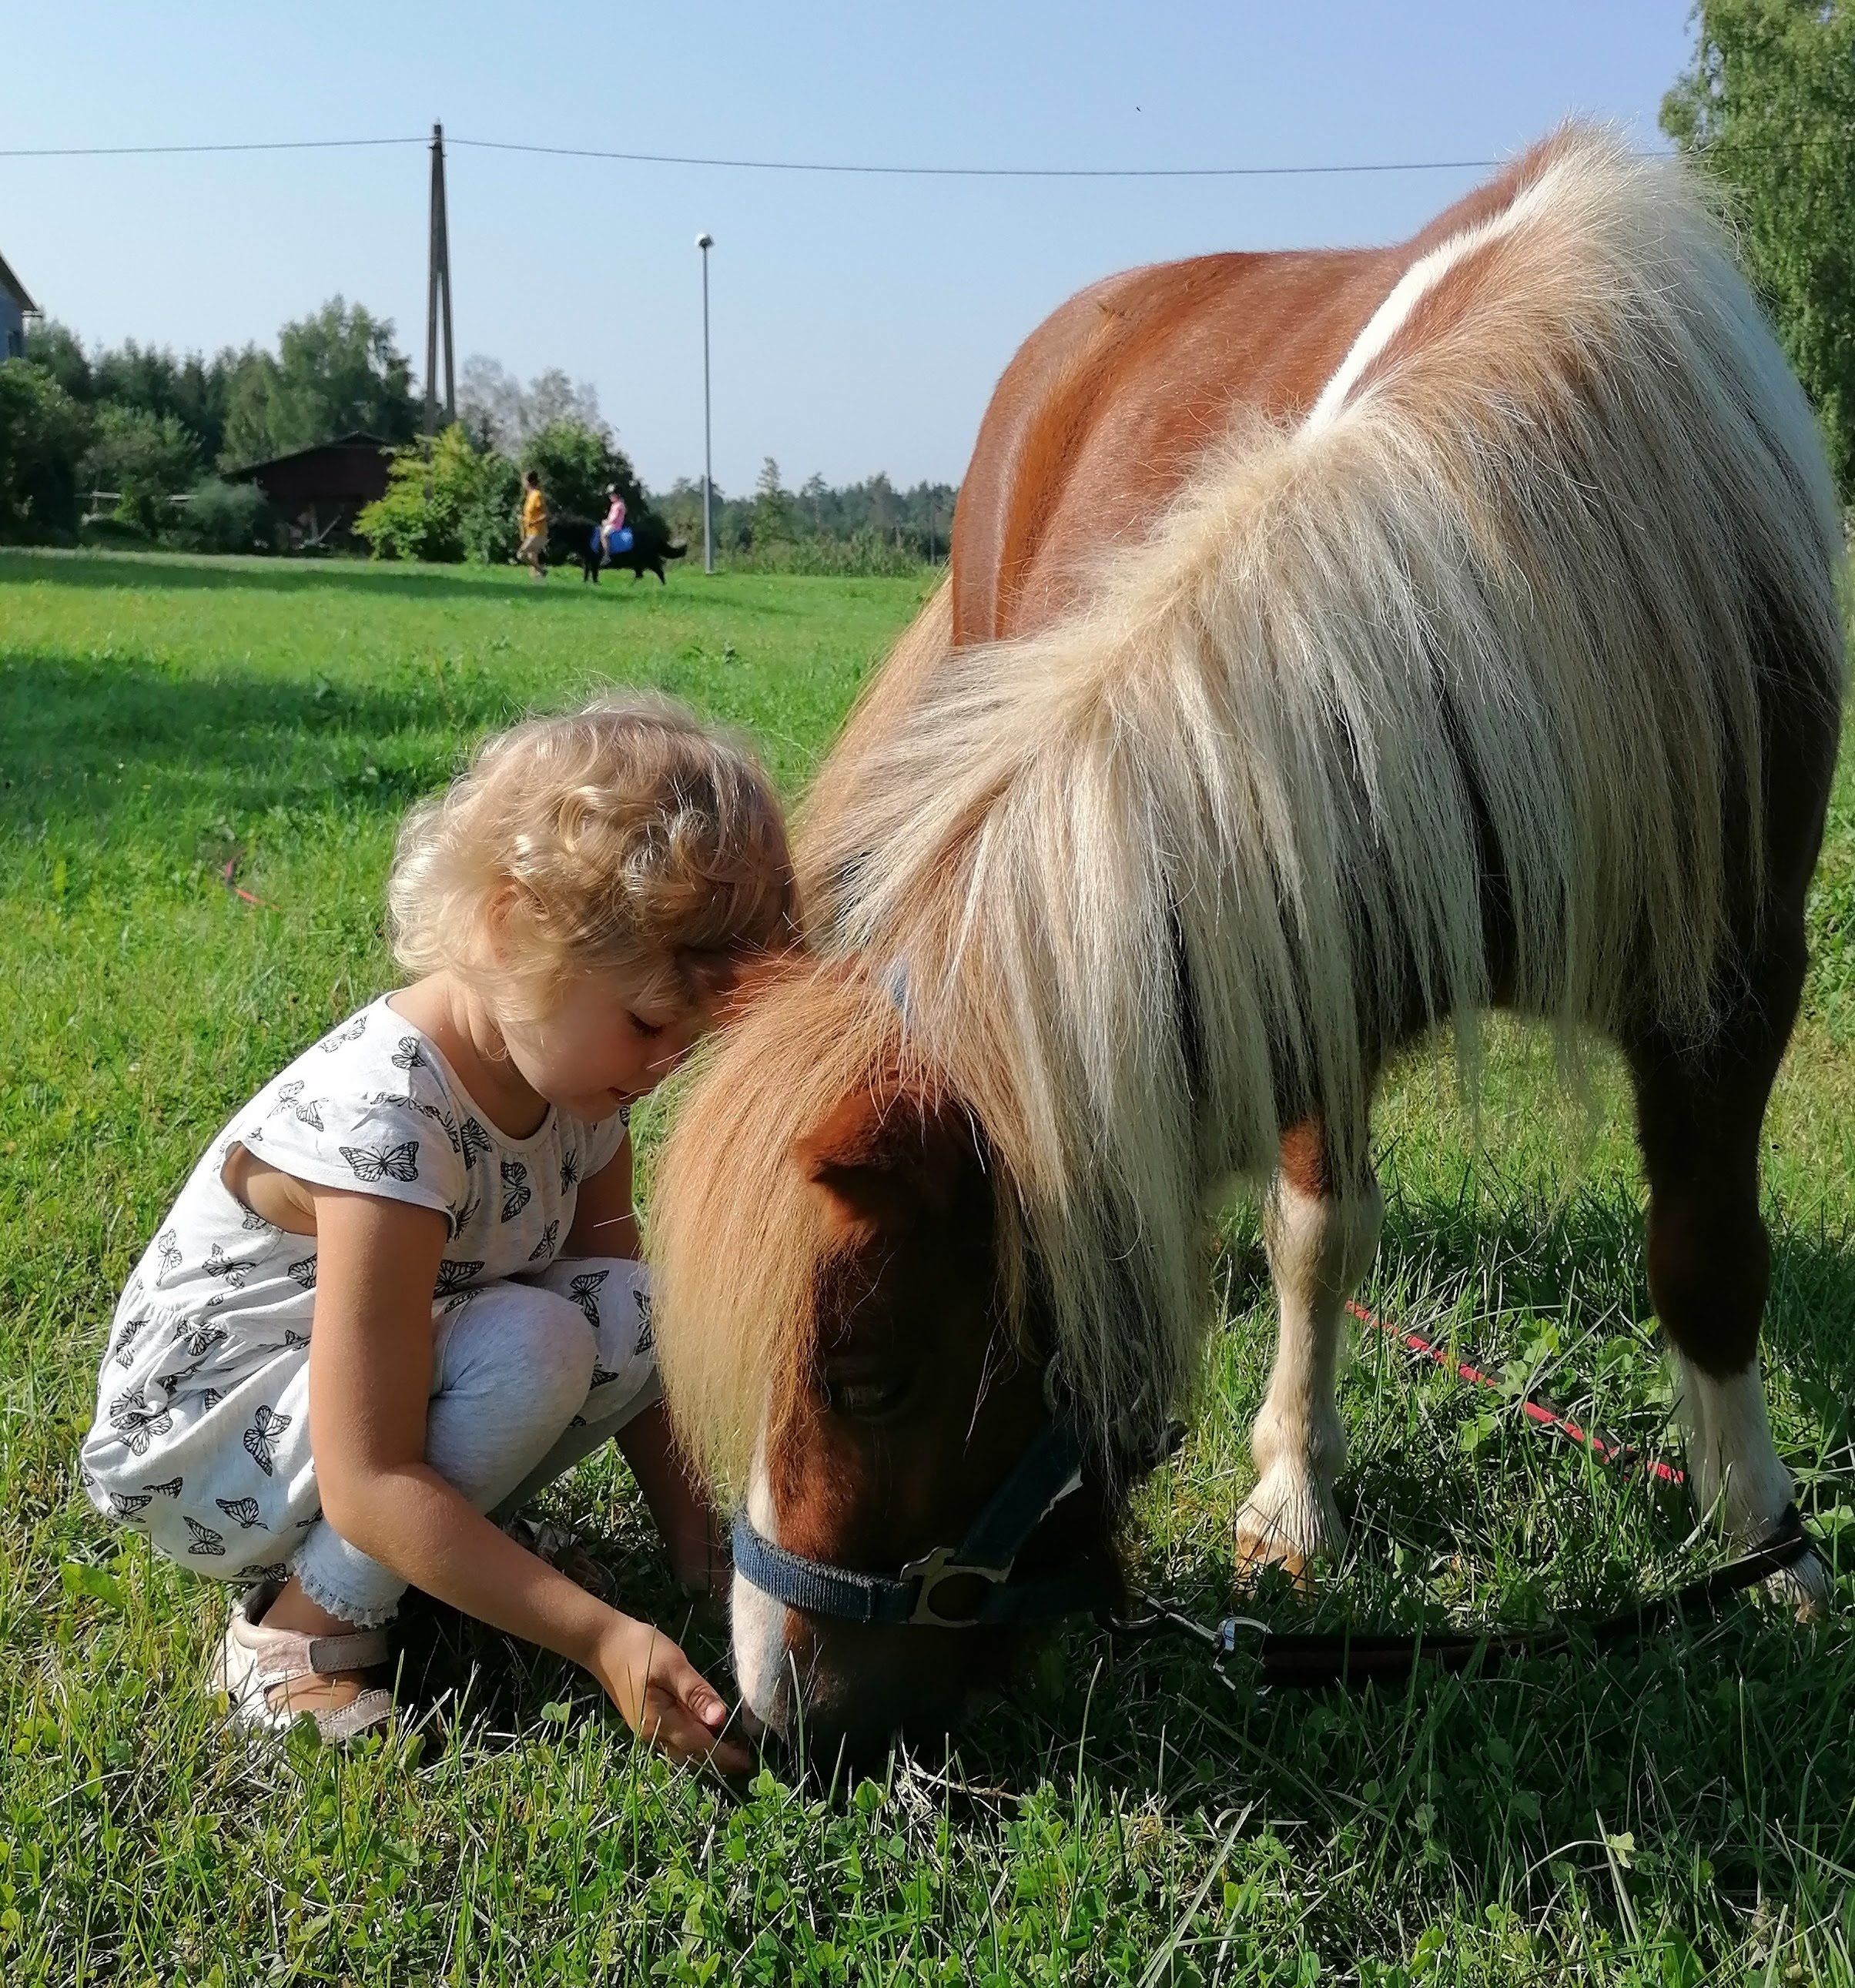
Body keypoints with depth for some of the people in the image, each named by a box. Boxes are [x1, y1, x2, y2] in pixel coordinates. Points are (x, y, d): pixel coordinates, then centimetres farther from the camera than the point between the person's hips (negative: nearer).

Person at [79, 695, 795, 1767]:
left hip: (390, 1372, 7)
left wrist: (697, 1547, -6)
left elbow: (633, 1340, 0)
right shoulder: (388, 1118, -34)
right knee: (532, 1347, -31)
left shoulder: (573, 1070, -9)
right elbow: (368, 1487, -33)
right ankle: (301, 1627, -12)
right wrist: (604, 1638, -33)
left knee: (638, 1309, -16)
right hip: (195, 1439, -7)